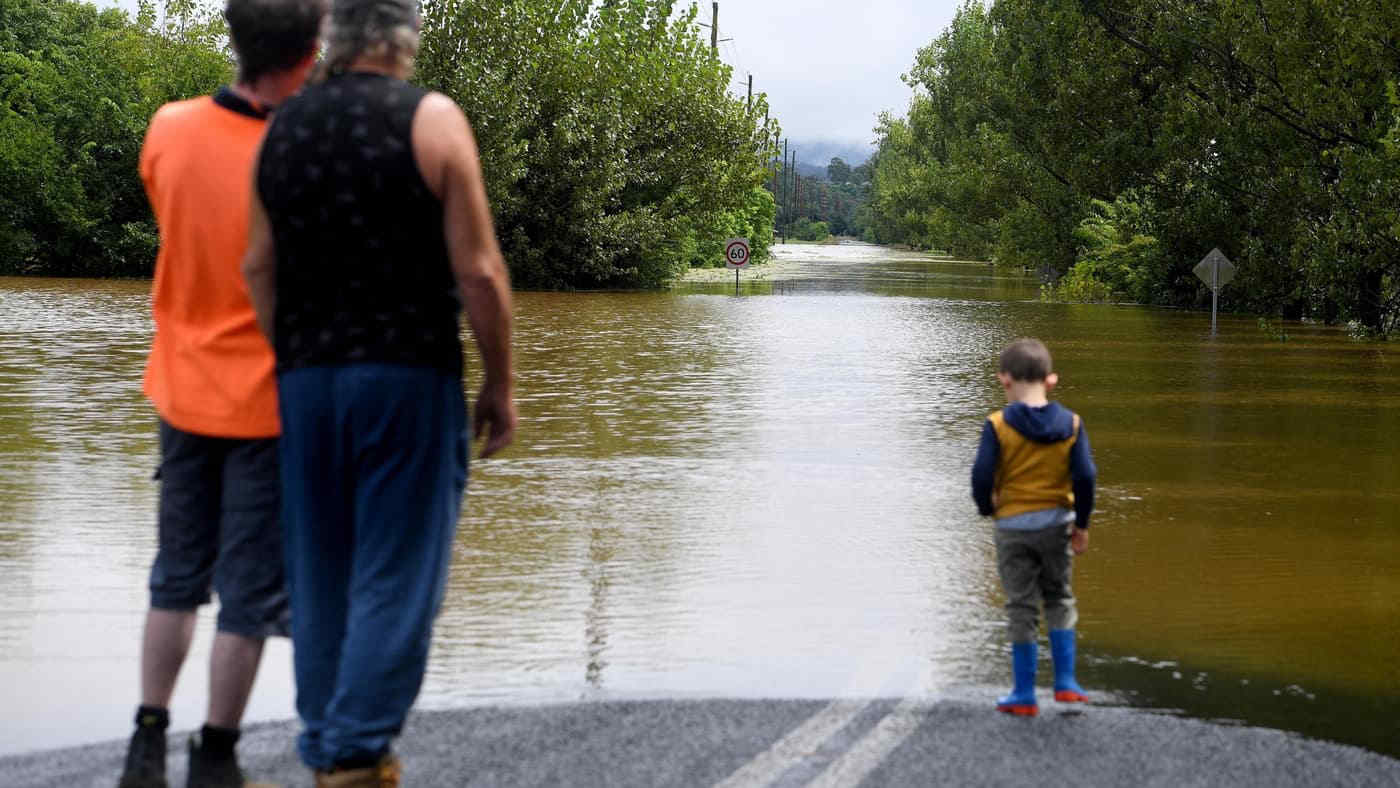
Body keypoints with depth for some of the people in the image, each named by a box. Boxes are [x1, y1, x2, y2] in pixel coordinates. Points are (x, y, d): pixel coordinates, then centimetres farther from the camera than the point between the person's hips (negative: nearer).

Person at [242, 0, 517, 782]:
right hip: (408, 374, -5)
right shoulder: (431, 119, -7)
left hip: (307, 377, 5)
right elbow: (478, 270, -10)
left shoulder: (283, 127, 8)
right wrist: (500, 381, -1)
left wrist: (287, 366, 17)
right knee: (397, 573, -1)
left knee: (321, 573, 12)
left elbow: (259, 267, 8)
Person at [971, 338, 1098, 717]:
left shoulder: (998, 425, -12)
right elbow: (1086, 476, -7)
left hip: (1013, 525, -2)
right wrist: (1082, 523, 4)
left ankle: (1024, 694, 11)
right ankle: (1065, 682, 15)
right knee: (1059, 599, 19)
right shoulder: (1070, 423, -4)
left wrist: (986, 507, 5)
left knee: (1022, 608, 6)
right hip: (1056, 522, 2)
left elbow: (982, 475, -16)